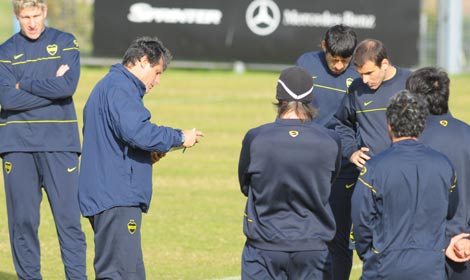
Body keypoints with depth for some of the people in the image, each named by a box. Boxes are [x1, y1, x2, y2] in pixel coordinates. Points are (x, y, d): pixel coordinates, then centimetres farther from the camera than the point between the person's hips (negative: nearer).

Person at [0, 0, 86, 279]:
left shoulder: (66, 43, 7)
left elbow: (68, 86, -9)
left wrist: (24, 84, -5)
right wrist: (51, 87, -8)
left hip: (59, 143, -1)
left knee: (68, 216, -6)